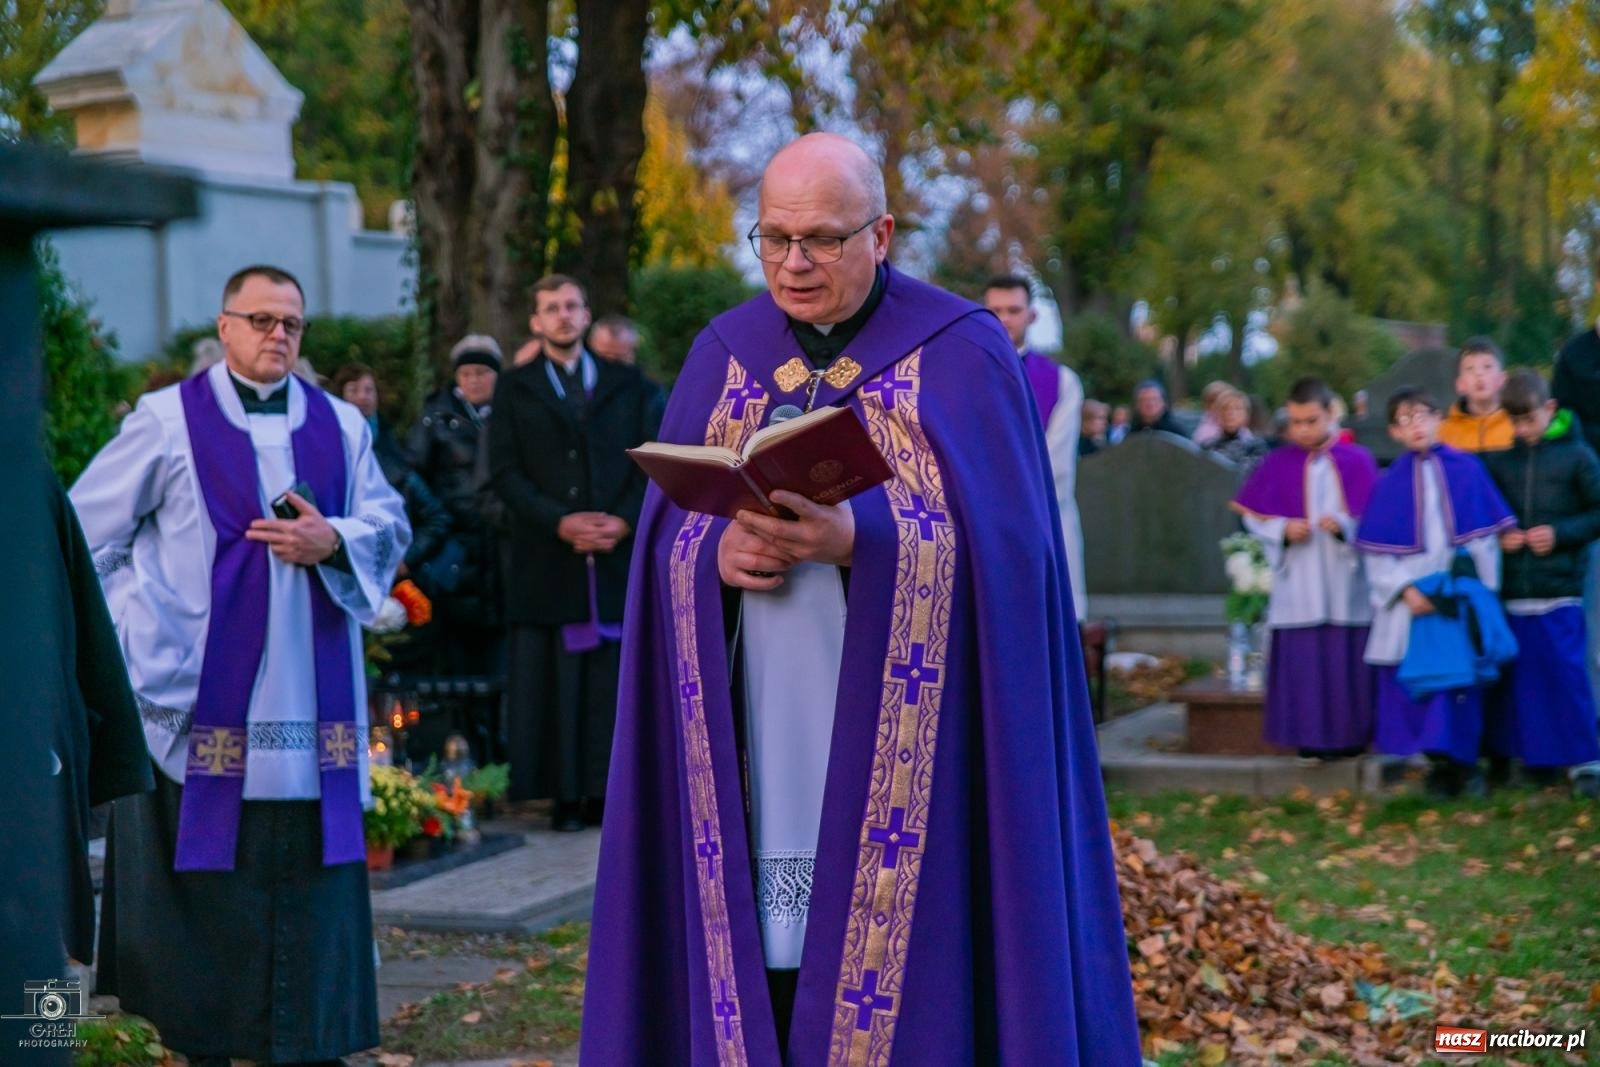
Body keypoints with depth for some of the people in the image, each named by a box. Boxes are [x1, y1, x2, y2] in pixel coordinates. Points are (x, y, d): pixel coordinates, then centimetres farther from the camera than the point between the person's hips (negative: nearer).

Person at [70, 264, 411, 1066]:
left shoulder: (340, 426, 11)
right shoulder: (169, 420, 2)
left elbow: (389, 528, 6)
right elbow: (87, 531, 3)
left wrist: (333, 541, -14)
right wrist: (135, 631, -3)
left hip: (309, 705, 3)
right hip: (200, 697, -3)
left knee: (307, 873, 3)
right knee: (200, 874, 1)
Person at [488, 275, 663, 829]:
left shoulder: (628, 384, 14)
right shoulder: (515, 388, 11)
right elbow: (505, 473, 2)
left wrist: (625, 520, -9)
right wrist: (559, 522, -11)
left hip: (620, 552, 1)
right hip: (547, 559, -1)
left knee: (615, 678, -3)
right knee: (554, 680, -3)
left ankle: (610, 792, 1)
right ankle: (565, 795, 0)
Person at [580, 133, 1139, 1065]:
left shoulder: (962, 353, 0)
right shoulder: (723, 353, 12)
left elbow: (999, 542, -8)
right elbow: (663, 532, 10)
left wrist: (859, 541, -23)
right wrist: (717, 552, -12)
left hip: (906, 737, -3)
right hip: (761, 736, 3)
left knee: (908, 959, -5)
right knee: (761, 959, 1)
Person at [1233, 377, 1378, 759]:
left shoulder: (1357, 461, 0)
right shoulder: (1278, 464, 2)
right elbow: (1255, 516, 5)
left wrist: (1345, 525, -18)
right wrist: (1283, 528, -13)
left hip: (1346, 581, 0)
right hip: (1299, 583, 0)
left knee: (1347, 658, 4)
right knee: (1302, 660, -2)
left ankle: (1350, 734, 14)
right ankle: (1310, 737, 5)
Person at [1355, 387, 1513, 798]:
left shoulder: (1467, 471, 1)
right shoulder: (1389, 484, 3)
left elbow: (1485, 536, 1)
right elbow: (1376, 552, 0)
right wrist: (1405, 590, -13)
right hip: (1411, 605, 1)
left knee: (1462, 683, 1)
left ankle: (1464, 761, 13)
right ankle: (1441, 763, 10)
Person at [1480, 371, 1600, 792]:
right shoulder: (1496, 460, 7)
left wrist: (1561, 533, -11)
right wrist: (1497, 536, -2)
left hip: (1560, 591, -3)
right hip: (1511, 592, 3)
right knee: (1522, 676, 7)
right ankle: (1535, 756, 17)